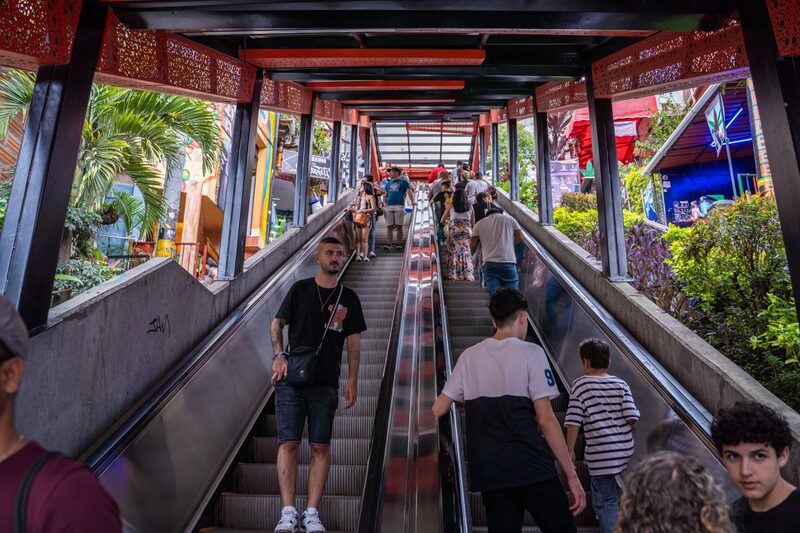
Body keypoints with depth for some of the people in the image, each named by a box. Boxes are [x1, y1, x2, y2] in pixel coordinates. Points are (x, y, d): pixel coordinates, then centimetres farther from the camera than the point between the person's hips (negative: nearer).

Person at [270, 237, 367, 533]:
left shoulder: (348, 298, 9)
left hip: (325, 383, 1)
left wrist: (352, 380, 1)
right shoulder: (300, 289, 6)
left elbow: (353, 342, 9)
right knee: (288, 443, -2)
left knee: (320, 447, 2)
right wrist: (279, 356, -9)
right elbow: (277, 323, 8)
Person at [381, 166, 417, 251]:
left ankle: (399, 244, 2)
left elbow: (409, 191, -1)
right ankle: (388, 244, -1)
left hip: (399, 206, -4)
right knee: (389, 226, 0)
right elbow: (385, 193, 21)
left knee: (399, 226, -1)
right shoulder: (388, 182, 20)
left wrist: (412, 201, -14)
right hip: (388, 206, 4)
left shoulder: (403, 181, 8)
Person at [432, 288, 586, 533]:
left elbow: (438, 409, 8)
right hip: (532, 468, -4)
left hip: (489, 473, 5)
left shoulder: (469, 356, 6)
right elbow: (546, 420, -10)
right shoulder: (530, 352, -6)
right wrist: (572, 475, -4)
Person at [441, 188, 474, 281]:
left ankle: (454, 274, 0)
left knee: (454, 251, 4)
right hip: (467, 230, 1)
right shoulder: (470, 207, 12)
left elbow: (442, 221, 14)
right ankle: (467, 275, 3)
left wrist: (448, 223, 34)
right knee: (466, 252, 6)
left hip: (454, 230, -1)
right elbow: (473, 222, 13)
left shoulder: (450, 207, 9)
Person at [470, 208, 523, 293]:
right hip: (509, 263, 0)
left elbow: (472, 246, 10)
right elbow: (520, 238, 9)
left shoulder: (479, 224, 15)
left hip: (489, 264, 1)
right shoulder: (510, 219, 14)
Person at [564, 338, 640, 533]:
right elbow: (632, 417, -3)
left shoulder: (581, 384, -7)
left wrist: (570, 450, -1)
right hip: (625, 451, 5)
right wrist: (625, 439, 15)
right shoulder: (620, 384, 3)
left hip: (601, 455, -5)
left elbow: (573, 422, -10)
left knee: (606, 501, 6)